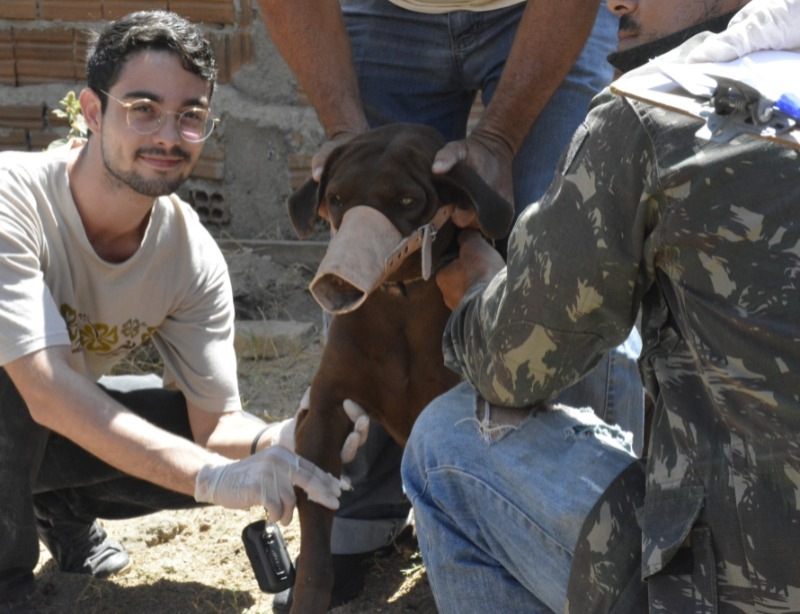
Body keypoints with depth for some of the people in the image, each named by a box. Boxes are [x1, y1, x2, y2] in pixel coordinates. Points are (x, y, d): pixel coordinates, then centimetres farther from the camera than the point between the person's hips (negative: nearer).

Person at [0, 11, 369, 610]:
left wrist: (276, 439, -38)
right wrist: (214, 476, -50)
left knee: (223, 445, -12)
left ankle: (60, 505, 12)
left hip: (53, 429, 5)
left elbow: (215, 421, -14)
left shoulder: (194, 257, -15)